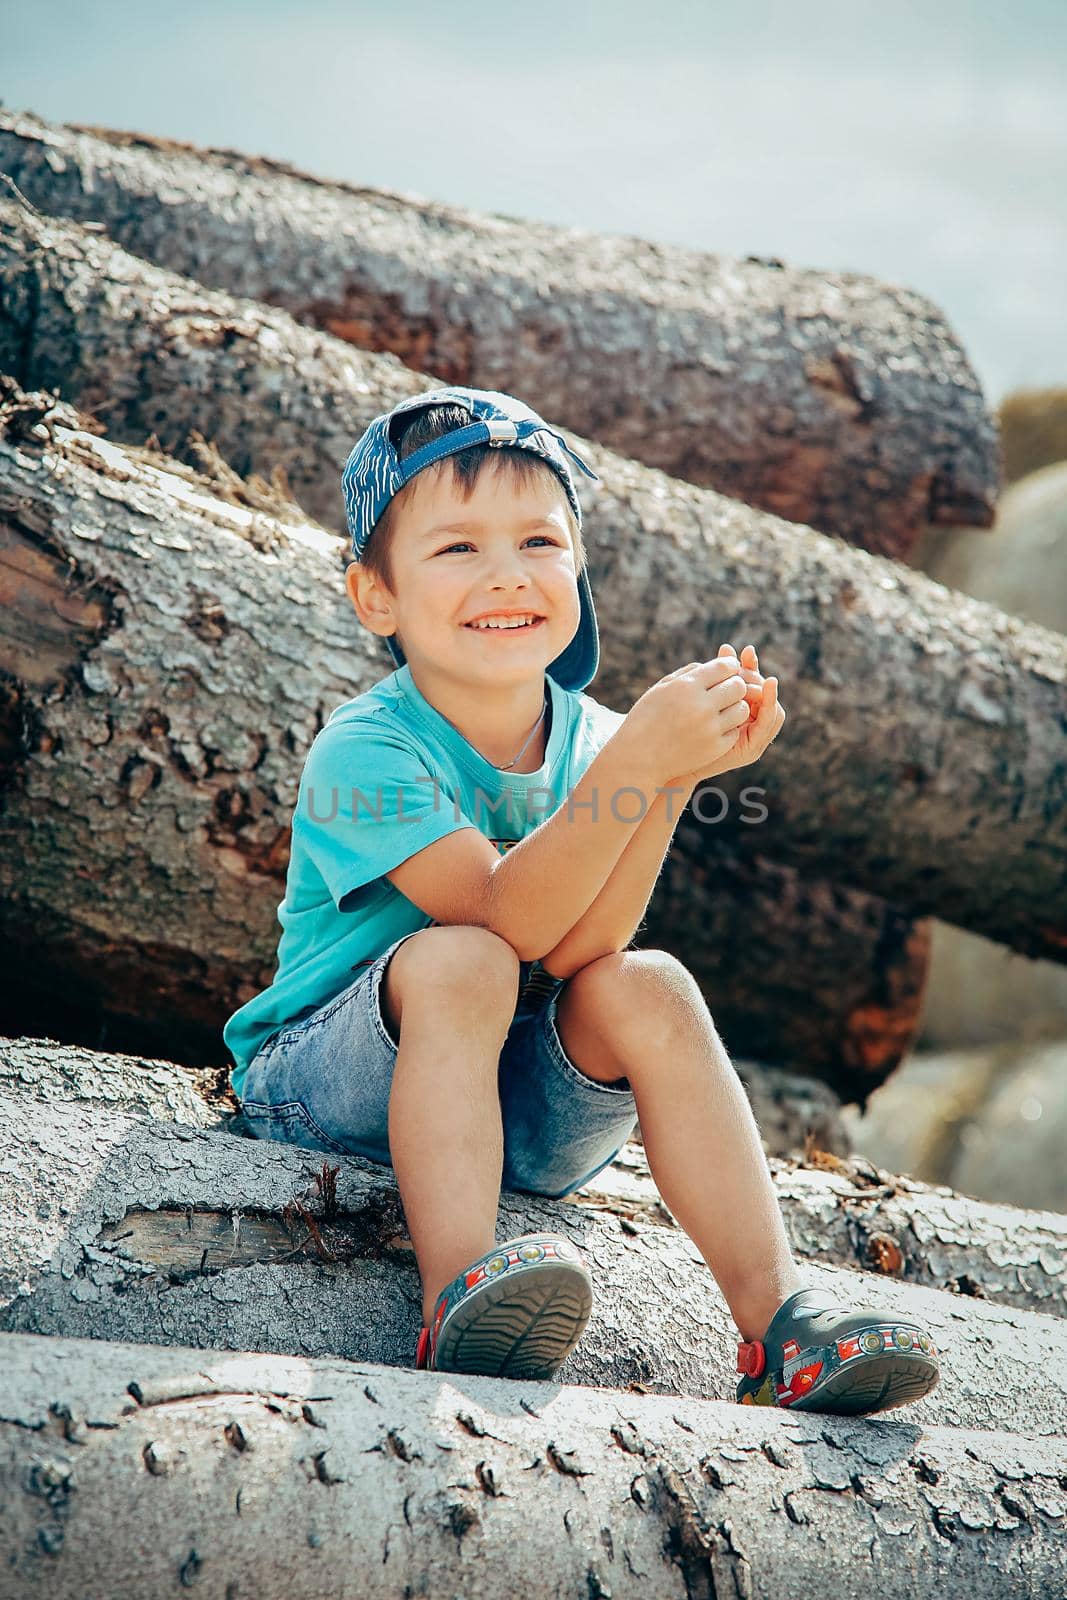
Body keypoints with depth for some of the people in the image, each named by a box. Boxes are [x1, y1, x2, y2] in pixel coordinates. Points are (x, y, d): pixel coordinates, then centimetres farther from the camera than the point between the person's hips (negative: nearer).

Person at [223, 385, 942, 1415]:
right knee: (459, 961, -32)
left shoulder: (589, 740, -5)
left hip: (518, 1103, 4)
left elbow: (577, 951, -21)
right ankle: (457, 1295, -39)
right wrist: (642, 760, -41)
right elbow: (509, 917, -32)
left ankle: (774, 1326, -24)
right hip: (327, 1084, -4)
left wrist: (674, 776, -32)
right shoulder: (363, 751, -20)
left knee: (647, 987, -22)